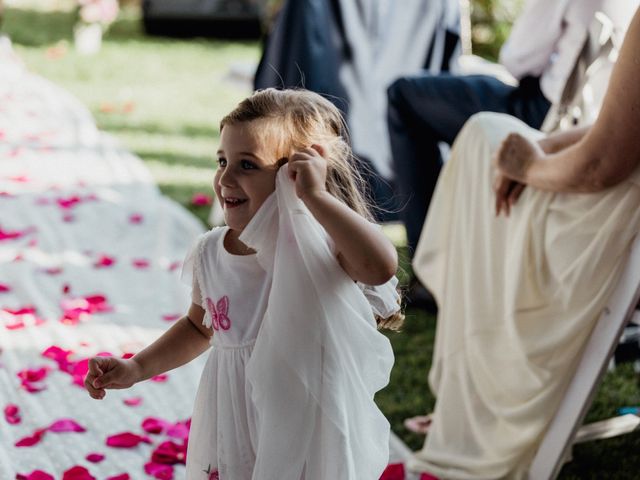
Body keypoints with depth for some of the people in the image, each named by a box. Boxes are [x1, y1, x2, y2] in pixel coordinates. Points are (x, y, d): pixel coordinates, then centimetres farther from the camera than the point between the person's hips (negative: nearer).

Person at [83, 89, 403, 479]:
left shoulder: (315, 245, -19)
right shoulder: (211, 253, -1)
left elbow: (381, 265, -42)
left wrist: (316, 196, -36)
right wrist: (136, 369, 10)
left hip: (307, 444, -5)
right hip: (230, 435, 5)